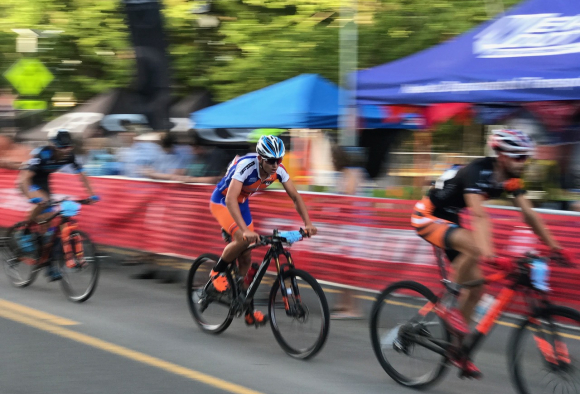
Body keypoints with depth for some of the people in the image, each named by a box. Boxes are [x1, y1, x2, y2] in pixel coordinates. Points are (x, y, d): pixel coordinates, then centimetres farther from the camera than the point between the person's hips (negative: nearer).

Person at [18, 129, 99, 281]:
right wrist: (32, 197, -55)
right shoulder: (42, 154, -34)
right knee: (43, 201, -36)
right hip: (29, 182, -6)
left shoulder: (69, 155, -18)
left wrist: (91, 194, -18)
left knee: (48, 222, -1)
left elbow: (82, 175, -7)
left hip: (43, 181, 6)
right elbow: (24, 178, -41)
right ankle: (25, 233, -15)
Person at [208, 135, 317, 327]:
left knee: (246, 257, 2)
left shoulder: (278, 170, -19)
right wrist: (245, 230, -54)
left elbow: (295, 197, -12)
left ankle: (247, 310, 10)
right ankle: (217, 272, -4)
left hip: (241, 203, 6)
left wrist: (308, 223, -27)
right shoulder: (246, 166, -36)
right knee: (242, 239, -30)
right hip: (221, 201, -6)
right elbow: (230, 199, -44)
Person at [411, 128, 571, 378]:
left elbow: (529, 215, -1)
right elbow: (479, 216, -43)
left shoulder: (510, 179, -5)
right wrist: (489, 256, -55)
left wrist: (555, 248, -7)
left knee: (476, 285, 1)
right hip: (428, 217, -8)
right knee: (476, 247, -35)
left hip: (451, 220, 8)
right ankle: (450, 308, -19)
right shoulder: (477, 173, -30)